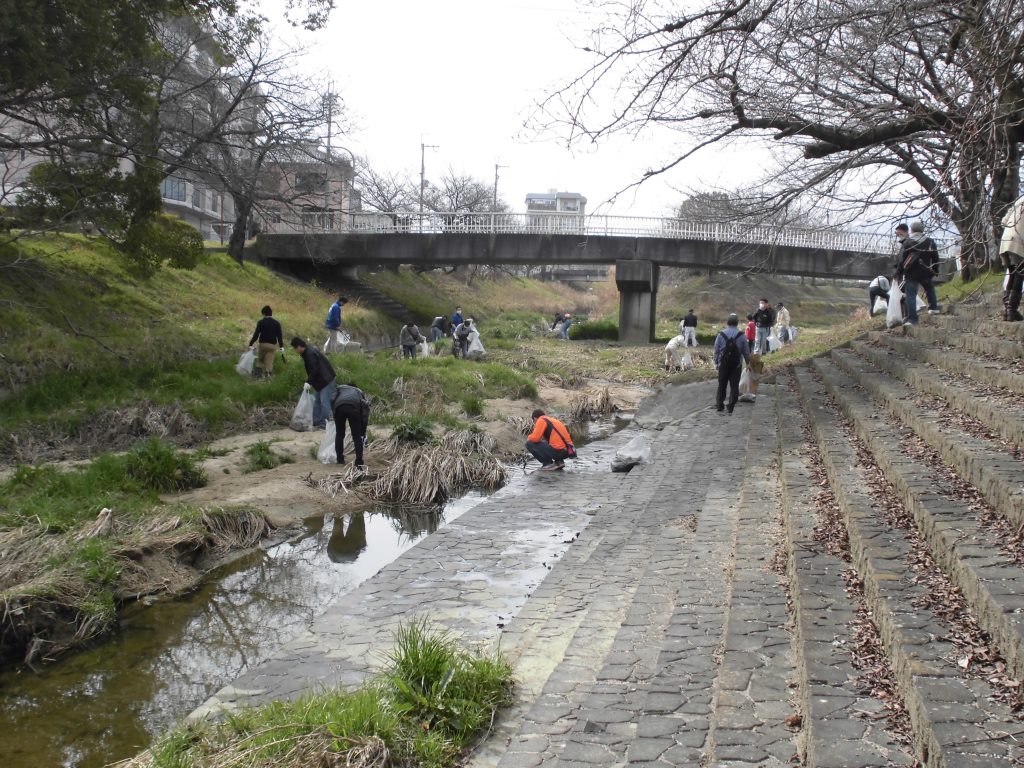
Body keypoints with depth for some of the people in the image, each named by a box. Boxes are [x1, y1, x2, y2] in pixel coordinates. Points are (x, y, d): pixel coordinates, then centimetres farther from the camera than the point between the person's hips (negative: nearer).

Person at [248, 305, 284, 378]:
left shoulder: (261, 322, -6)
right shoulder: (276, 323, 1)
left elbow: (256, 334, -9)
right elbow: (280, 335, 0)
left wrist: (251, 344, -3)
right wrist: (281, 347, 4)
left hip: (262, 344, -1)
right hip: (272, 345, 1)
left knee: (260, 360, 15)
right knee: (269, 362, 3)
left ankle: (257, 374, 10)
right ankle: (268, 375, 0)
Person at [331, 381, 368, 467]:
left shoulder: (340, 388, 39)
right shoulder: (359, 392, 38)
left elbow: (332, 400, 18)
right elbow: (365, 408, 27)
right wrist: (363, 432, 29)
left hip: (339, 406, 1)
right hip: (354, 406, -1)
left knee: (339, 434, 21)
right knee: (357, 437, 7)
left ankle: (340, 459, 27)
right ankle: (359, 463, 2)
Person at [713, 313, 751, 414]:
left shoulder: (721, 335, -5)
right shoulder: (741, 336, -5)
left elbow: (716, 350, 0)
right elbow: (746, 351, 1)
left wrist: (716, 362, 10)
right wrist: (748, 362, 14)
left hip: (723, 364, 1)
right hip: (736, 365, 0)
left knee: (722, 385, 11)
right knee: (734, 385, 4)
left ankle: (719, 405, 14)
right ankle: (732, 407, 1)